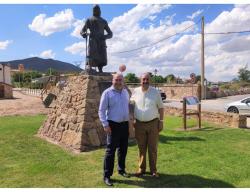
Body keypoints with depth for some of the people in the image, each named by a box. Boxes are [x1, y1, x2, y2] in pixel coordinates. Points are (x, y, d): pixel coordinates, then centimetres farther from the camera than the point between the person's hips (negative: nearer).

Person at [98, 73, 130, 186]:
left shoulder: (125, 92, 8)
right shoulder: (107, 93, -9)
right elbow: (101, 110, -10)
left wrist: (131, 119, 14)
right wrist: (105, 125, -16)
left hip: (125, 124, 6)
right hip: (113, 125, -6)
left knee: (123, 149, 16)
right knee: (110, 151, -3)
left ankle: (121, 170, 33)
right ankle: (107, 176, 8)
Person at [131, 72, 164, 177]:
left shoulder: (155, 92, -2)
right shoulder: (135, 91, 1)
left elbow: (160, 107, 3)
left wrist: (161, 121, -1)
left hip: (153, 123, -1)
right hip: (139, 124, 1)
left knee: (153, 148, 6)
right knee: (141, 148, 11)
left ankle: (153, 170, 19)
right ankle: (141, 169, 25)